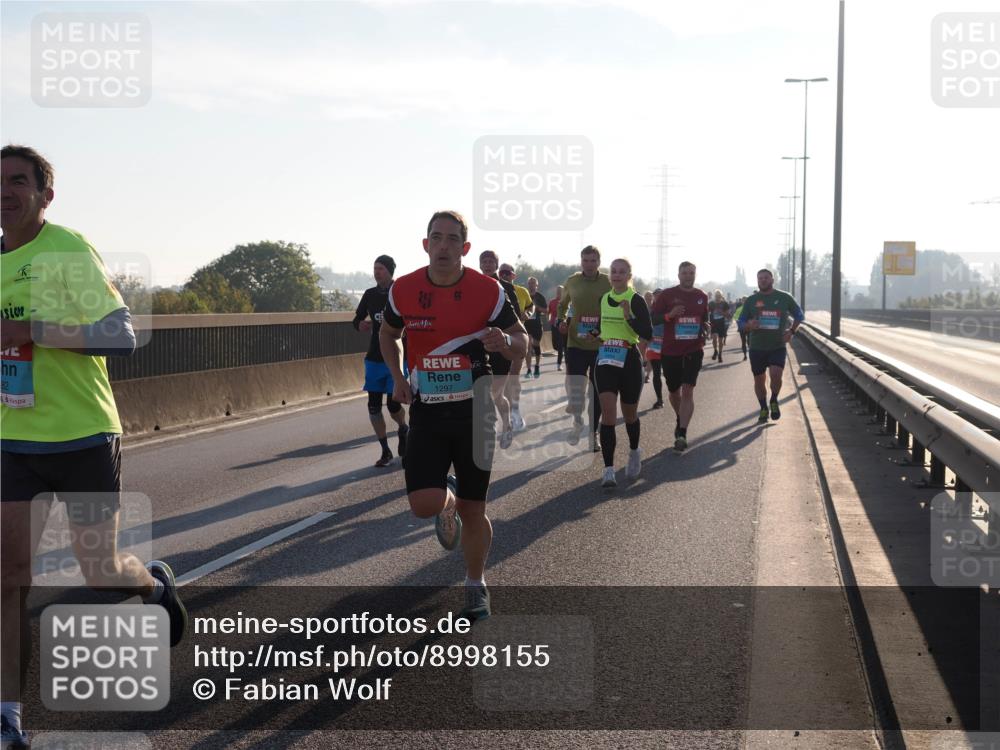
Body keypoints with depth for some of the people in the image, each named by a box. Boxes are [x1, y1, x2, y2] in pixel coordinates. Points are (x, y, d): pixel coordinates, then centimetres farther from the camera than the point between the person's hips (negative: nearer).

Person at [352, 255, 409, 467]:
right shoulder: (370, 295, 6)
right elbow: (356, 320, 15)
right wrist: (360, 325, -7)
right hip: (374, 359, 4)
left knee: (393, 405, -8)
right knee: (373, 406, 2)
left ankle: (403, 429, 27)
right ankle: (385, 451, 14)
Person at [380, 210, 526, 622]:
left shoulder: (487, 291, -8)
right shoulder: (404, 290, -2)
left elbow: (522, 341, 0)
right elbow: (388, 333, 18)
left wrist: (505, 342, -24)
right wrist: (398, 378, 4)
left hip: (474, 412, -1)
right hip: (426, 413, 1)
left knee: (473, 511, 5)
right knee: (424, 505, -14)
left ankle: (475, 587, 28)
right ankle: (447, 502, 24)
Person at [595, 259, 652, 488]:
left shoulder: (636, 300, -6)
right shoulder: (603, 299, 9)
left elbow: (647, 334, -13)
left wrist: (629, 316, -24)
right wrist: (598, 336, 9)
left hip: (629, 360, -3)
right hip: (605, 360, 3)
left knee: (629, 414, 13)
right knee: (608, 412, -12)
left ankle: (634, 451, 43)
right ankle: (609, 469, -16)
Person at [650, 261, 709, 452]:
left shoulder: (702, 297, 7)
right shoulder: (667, 295, -2)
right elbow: (653, 318, -5)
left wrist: (705, 326, 0)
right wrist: (669, 315, -22)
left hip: (694, 350, 0)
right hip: (670, 350, 0)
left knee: (688, 390, -13)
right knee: (674, 391, 14)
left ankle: (682, 434, -16)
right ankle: (680, 420, 43)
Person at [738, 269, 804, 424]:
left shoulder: (784, 298, 2)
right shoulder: (751, 300, 4)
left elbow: (799, 315, 13)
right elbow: (742, 322, 9)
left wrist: (791, 331, -2)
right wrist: (749, 325, -15)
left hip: (778, 346, -2)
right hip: (757, 347, 2)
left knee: (775, 374, -20)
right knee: (759, 380, 7)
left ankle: (774, 401, 7)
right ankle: (764, 409, 26)